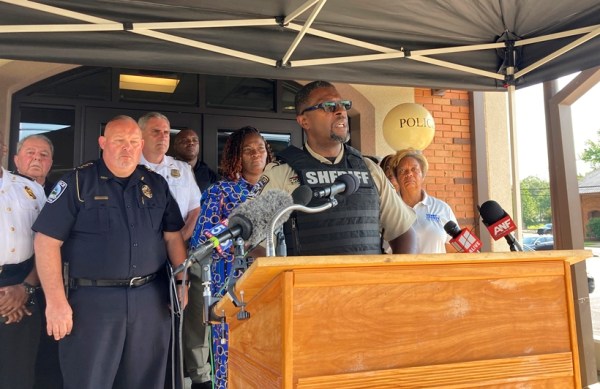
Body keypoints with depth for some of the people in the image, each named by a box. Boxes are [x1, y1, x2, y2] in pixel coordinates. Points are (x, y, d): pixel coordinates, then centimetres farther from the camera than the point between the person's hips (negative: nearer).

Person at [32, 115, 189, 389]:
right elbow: (47, 241, -8)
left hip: (151, 297, 4)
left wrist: (182, 280, 3)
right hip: (92, 298, -3)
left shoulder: (156, 184, 8)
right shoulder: (77, 182, -5)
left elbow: (172, 235, 12)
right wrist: (56, 301, -14)